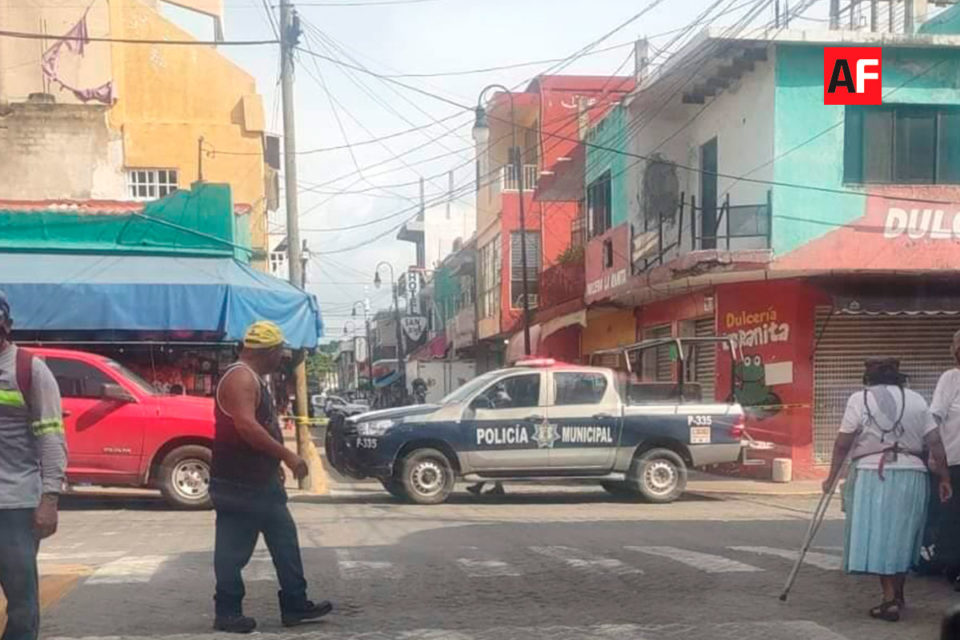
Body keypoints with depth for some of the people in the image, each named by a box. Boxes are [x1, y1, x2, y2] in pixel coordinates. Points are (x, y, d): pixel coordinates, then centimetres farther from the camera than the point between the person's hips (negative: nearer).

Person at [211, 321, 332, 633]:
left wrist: (275, 464, 24)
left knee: (285, 541, 12)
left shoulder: (255, 379, 16)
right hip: (238, 483, -11)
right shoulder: (240, 377, -17)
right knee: (233, 549, 0)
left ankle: (295, 605, 17)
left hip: (260, 480, 11)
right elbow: (245, 425, -29)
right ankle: (227, 613, 9)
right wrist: (287, 455, -27)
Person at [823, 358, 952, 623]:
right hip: (911, 475, 4)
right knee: (901, 537, 15)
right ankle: (897, 596, 28)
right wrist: (944, 478, 11)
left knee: (877, 537, 0)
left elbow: (842, 444, -1)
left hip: (873, 475, -4)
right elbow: (935, 443, 6)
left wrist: (831, 478, 6)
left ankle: (891, 600, -7)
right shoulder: (916, 399, 11)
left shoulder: (859, 399, 2)